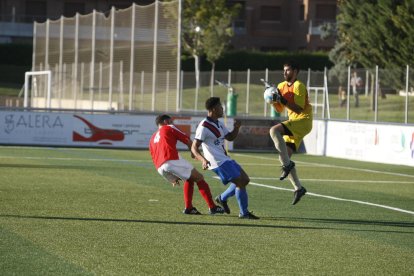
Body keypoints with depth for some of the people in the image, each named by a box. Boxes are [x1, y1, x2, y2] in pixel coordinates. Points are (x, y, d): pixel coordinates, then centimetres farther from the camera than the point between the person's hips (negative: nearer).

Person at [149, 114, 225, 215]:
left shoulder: (152, 139, 31)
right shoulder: (169, 128, 14)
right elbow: (188, 141, 8)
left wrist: (173, 179, 36)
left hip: (160, 168, 6)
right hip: (172, 161, -6)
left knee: (189, 179, 26)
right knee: (199, 178, 7)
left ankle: (188, 208, 14)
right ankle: (212, 207, 0)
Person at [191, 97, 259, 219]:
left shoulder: (218, 124, 12)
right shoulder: (204, 127, -16)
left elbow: (230, 137, 22)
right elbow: (194, 148, -19)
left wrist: (236, 128, 1)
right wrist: (203, 160, -36)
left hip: (225, 159, 10)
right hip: (218, 162, -10)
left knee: (245, 180, 13)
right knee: (240, 182, -12)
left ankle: (222, 198, 25)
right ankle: (244, 213, -2)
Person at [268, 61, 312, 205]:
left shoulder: (299, 86, -10)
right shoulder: (282, 86, 14)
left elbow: (299, 109, -18)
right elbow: (280, 110, 18)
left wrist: (283, 100, -23)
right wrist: (274, 101, 0)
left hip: (303, 121, -9)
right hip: (293, 123, 9)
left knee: (274, 130, -30)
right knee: (283, 158, 1)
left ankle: (287, 164, -27)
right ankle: (298, 188, 7)